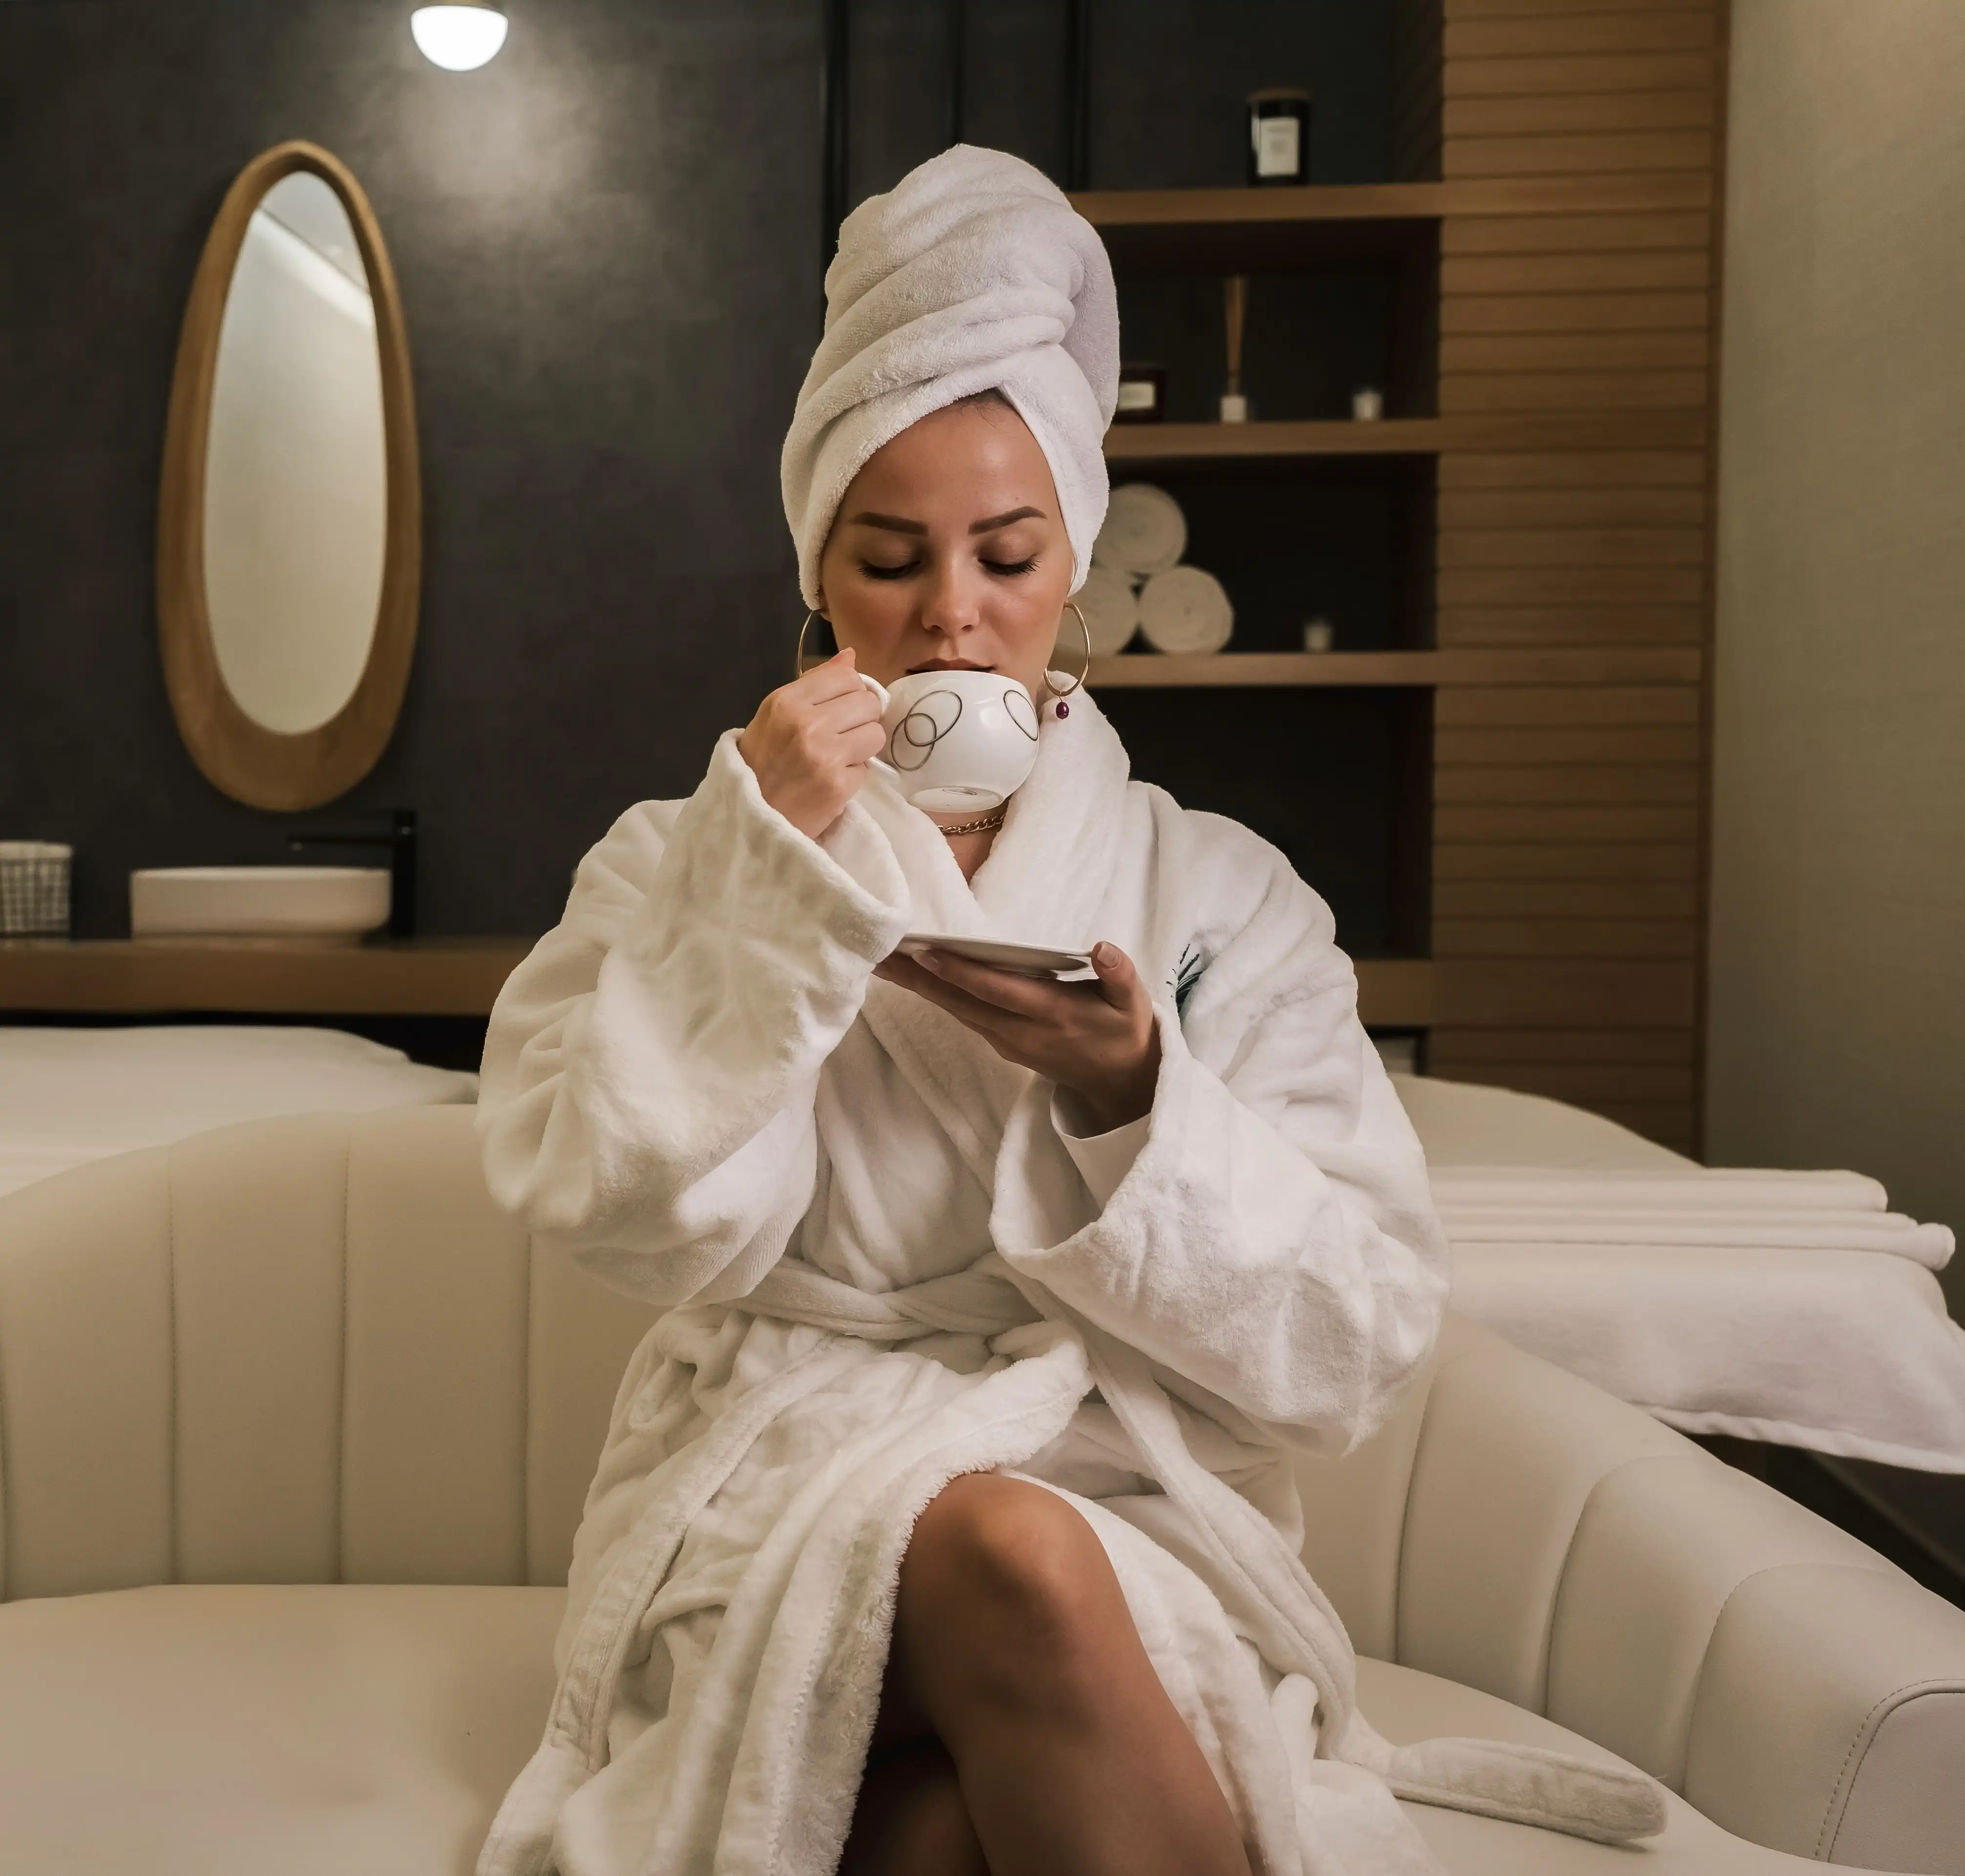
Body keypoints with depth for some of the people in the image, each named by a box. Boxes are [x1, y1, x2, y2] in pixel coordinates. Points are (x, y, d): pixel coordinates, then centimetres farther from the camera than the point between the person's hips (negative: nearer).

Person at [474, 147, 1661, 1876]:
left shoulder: (1223, 896, 8)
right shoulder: (678, 865, 9)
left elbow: (1352, 1344, 0)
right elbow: (634, 1217, -7)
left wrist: (1131, 1104, -16)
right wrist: (766, 880, -15)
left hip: (1133, 1511, 0)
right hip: (780, 1519, 1)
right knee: (1005, 1555, -33)